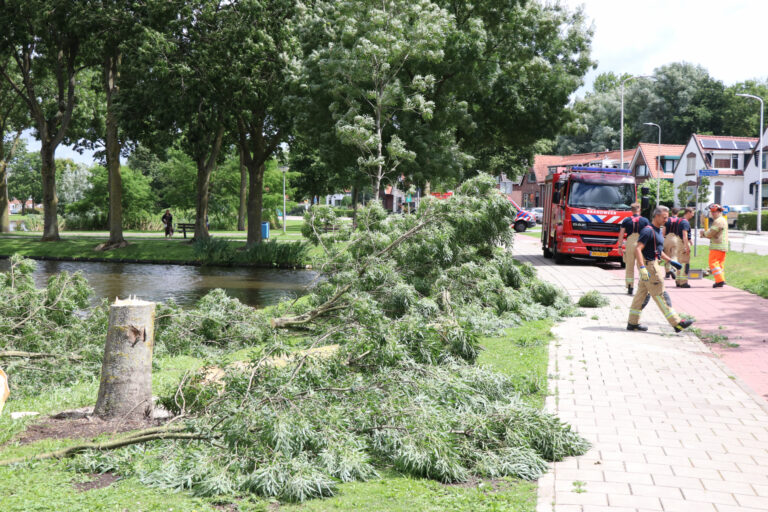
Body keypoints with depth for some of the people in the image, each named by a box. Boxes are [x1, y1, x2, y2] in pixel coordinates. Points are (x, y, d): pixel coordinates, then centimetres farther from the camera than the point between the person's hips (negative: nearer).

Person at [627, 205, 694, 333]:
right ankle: (677, 323, -4)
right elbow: (638, 248, -23)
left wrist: (671, 261, 24)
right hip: (648, 265, -10)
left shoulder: (658, 231, 16)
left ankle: (632, 323, 15)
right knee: (659, 295, -5)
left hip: (653, 264, 10)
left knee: (641, 293, 11)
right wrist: (642, 268, -30)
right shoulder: (648, 231, -15)